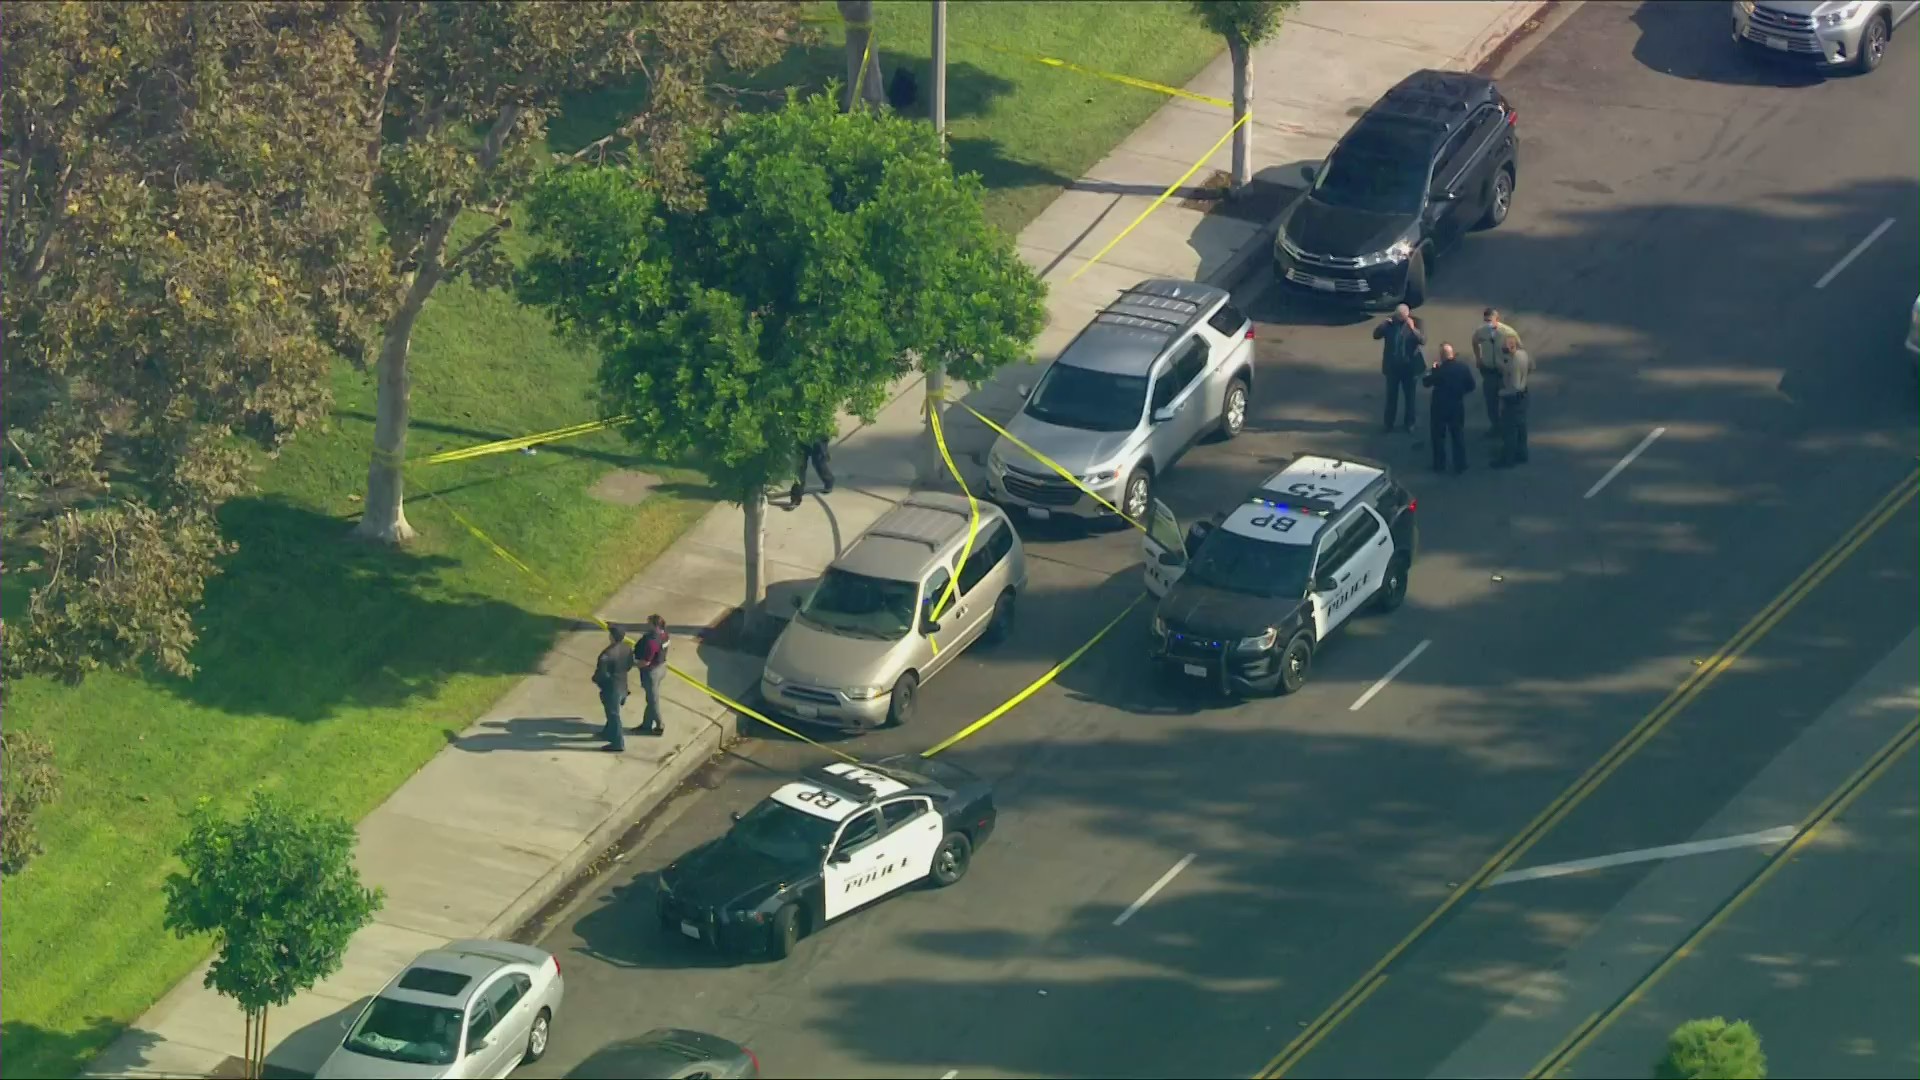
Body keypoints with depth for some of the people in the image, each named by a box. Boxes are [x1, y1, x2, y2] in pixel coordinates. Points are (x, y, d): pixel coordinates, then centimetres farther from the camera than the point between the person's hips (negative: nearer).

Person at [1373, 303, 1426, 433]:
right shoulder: (1390, 323, -4)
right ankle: (1388, 423, 19)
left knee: (1409, 395, 13)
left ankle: (1409, 423, 25)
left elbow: (1423, 340, -20)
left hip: (1409, 366, -2)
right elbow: (1376, 335, -6)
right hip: (1393, 366, 2)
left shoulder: (1416, 323, -10)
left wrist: (1413, 328, -34)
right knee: (1391, 395, 9)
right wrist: (1384, 324, -22)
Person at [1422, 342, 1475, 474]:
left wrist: (1433, 369, 8)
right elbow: (1471, 386, 0)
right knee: (1458, 436, 11)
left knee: (1439, 436, 13)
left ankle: (1439, 464, 20)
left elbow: (1426, 382, -5)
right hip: (1457, 407, 2)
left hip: (1440, 408, -2)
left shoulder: (1439, 370, -19)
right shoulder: (1463, 368, -9)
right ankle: (1460, 466, 14)